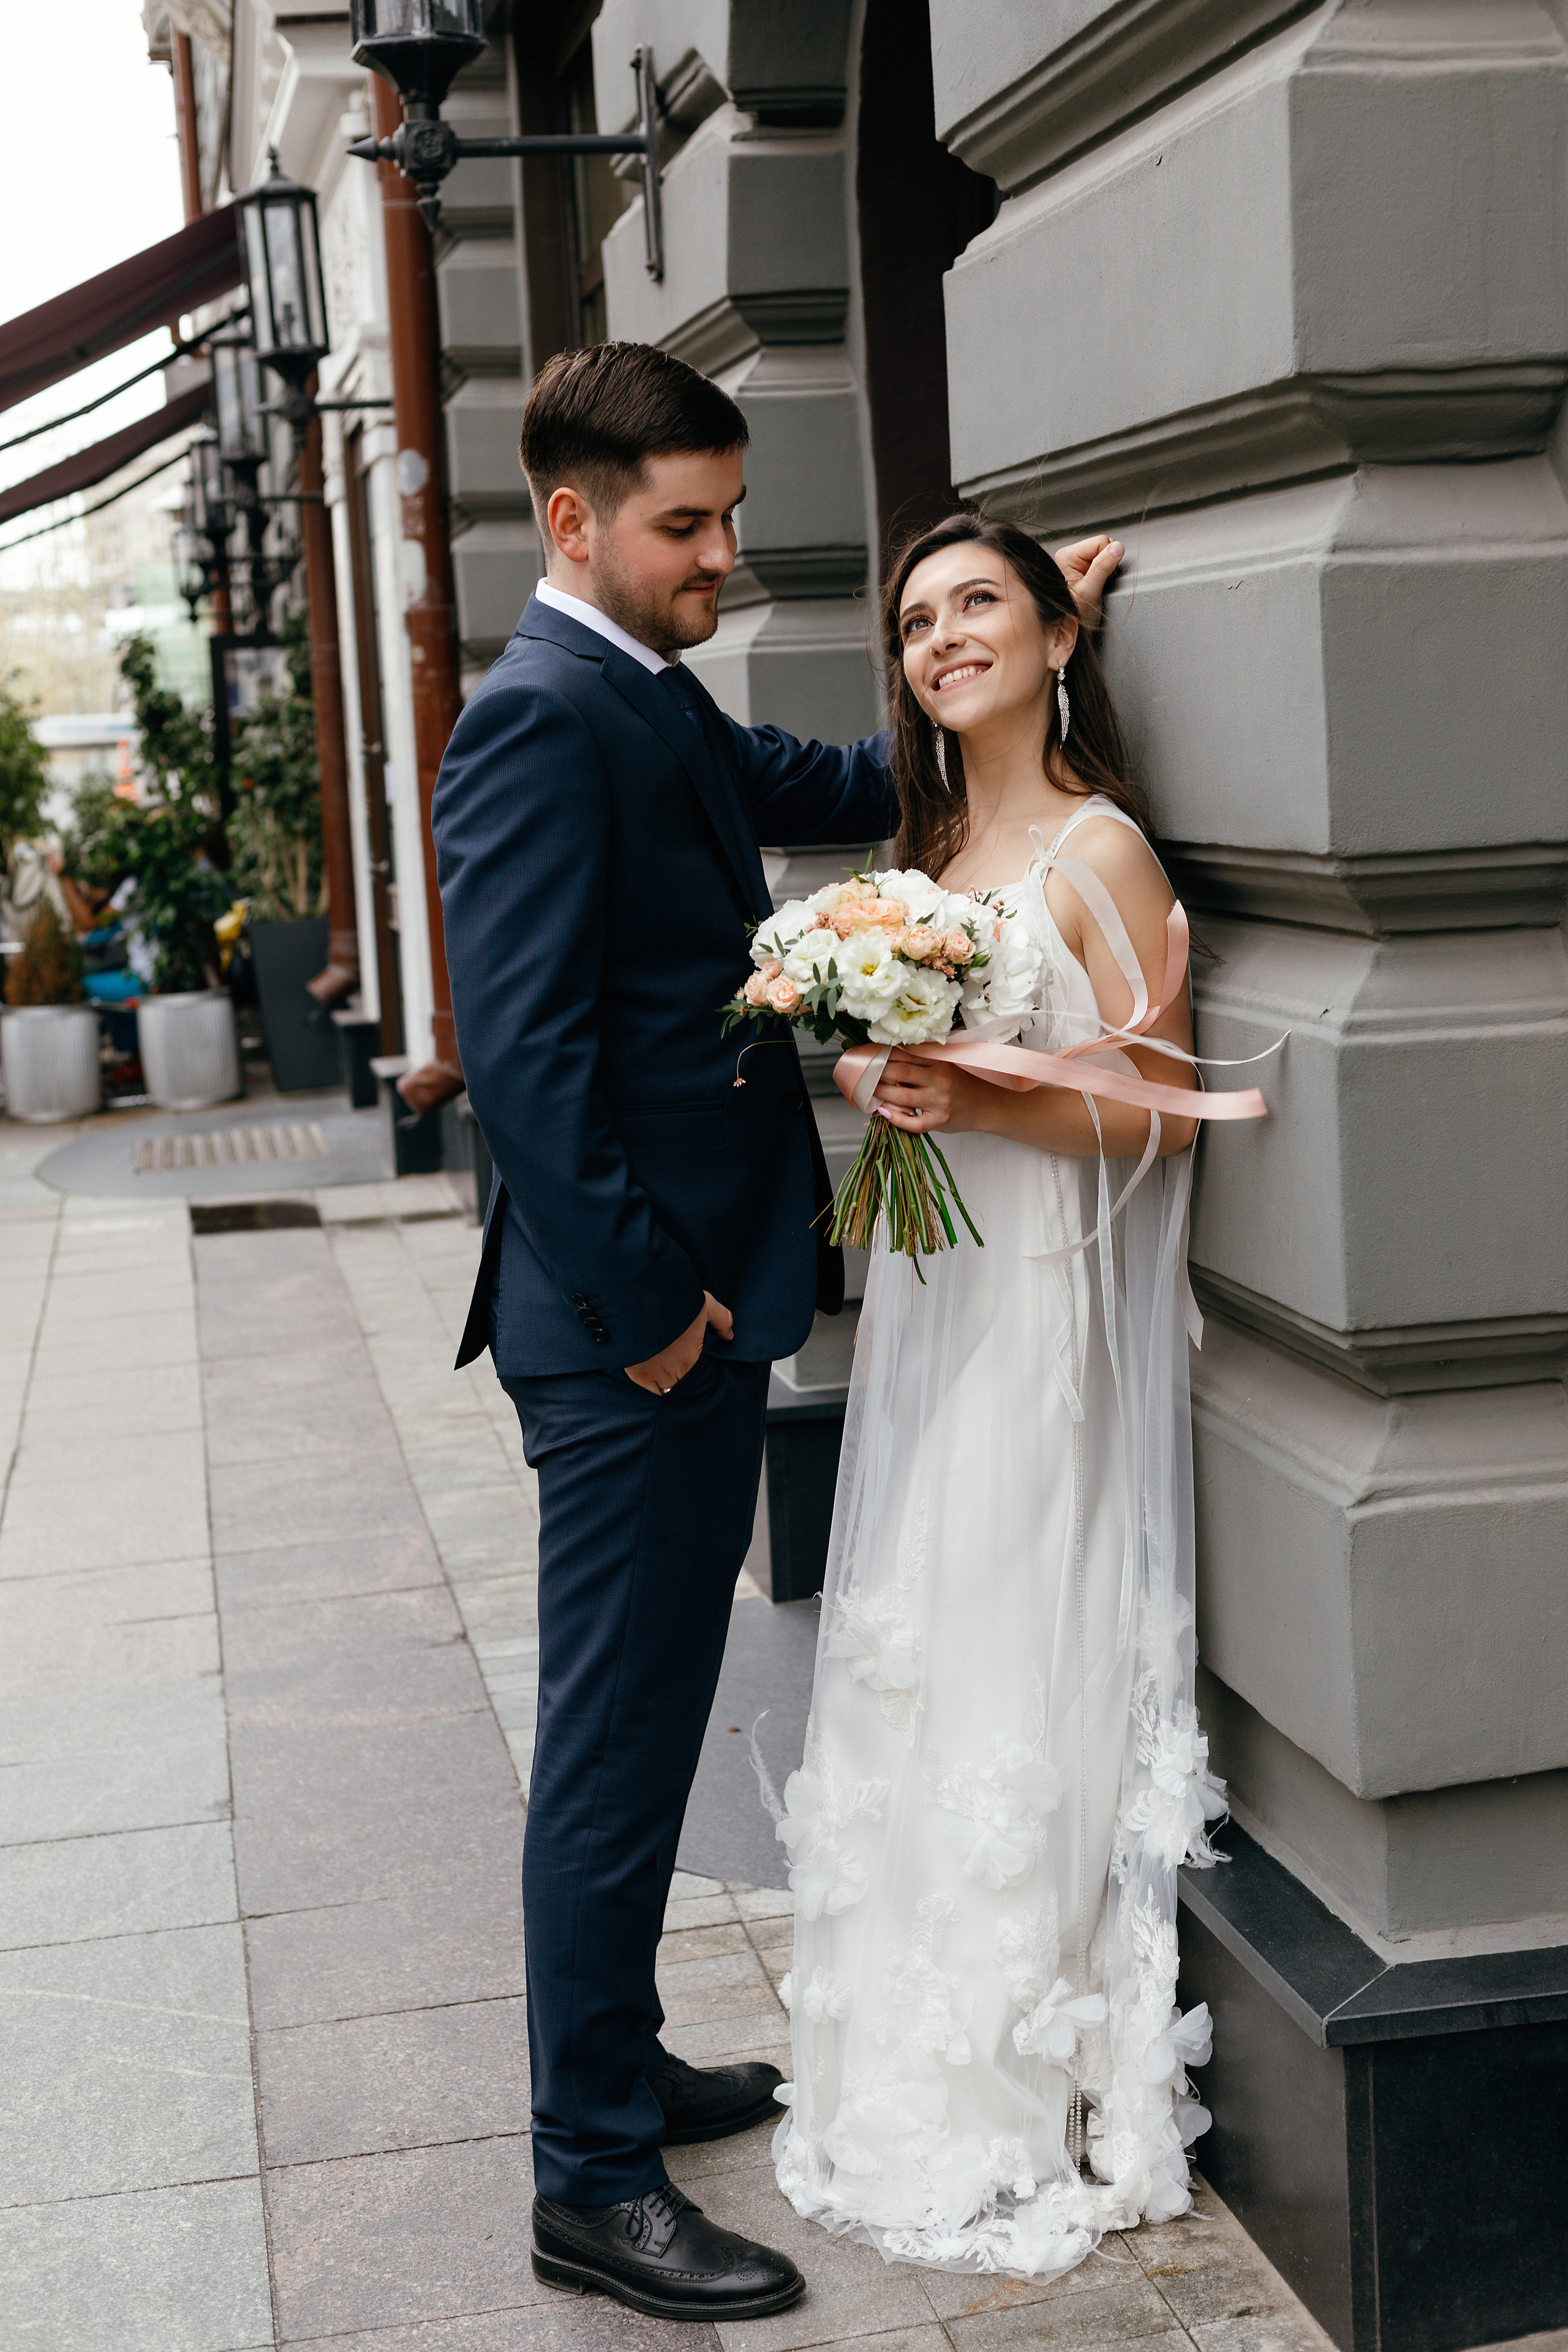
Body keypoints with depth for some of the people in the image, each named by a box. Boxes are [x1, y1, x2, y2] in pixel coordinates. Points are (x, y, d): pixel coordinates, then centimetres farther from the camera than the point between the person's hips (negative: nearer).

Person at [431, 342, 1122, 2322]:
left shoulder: (659, 707, 15)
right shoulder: (542, 719, -16)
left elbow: (843, 789, 28)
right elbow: (522, 1050, -23)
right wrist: (645, 1303, -20)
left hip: (697, 1300, 10)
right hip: (631, 1327, -10)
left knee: (644, 1722, 19)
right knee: (615, 1744, -1)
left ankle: (618, 2066, 35)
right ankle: (594, 2179, 12)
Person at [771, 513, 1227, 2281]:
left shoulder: (1101, 849, -10)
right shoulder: (928, 844, 13)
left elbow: (1158, 1113, -14)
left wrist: (975, 1102, -25)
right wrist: (884, 1088, 2)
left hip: (1047, 1315, -7)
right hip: (927, 1302, 8)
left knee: (1023, 1684, -1)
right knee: (910, 1661, 12)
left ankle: (1037, 2100, 14)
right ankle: (919, 2072, 27)